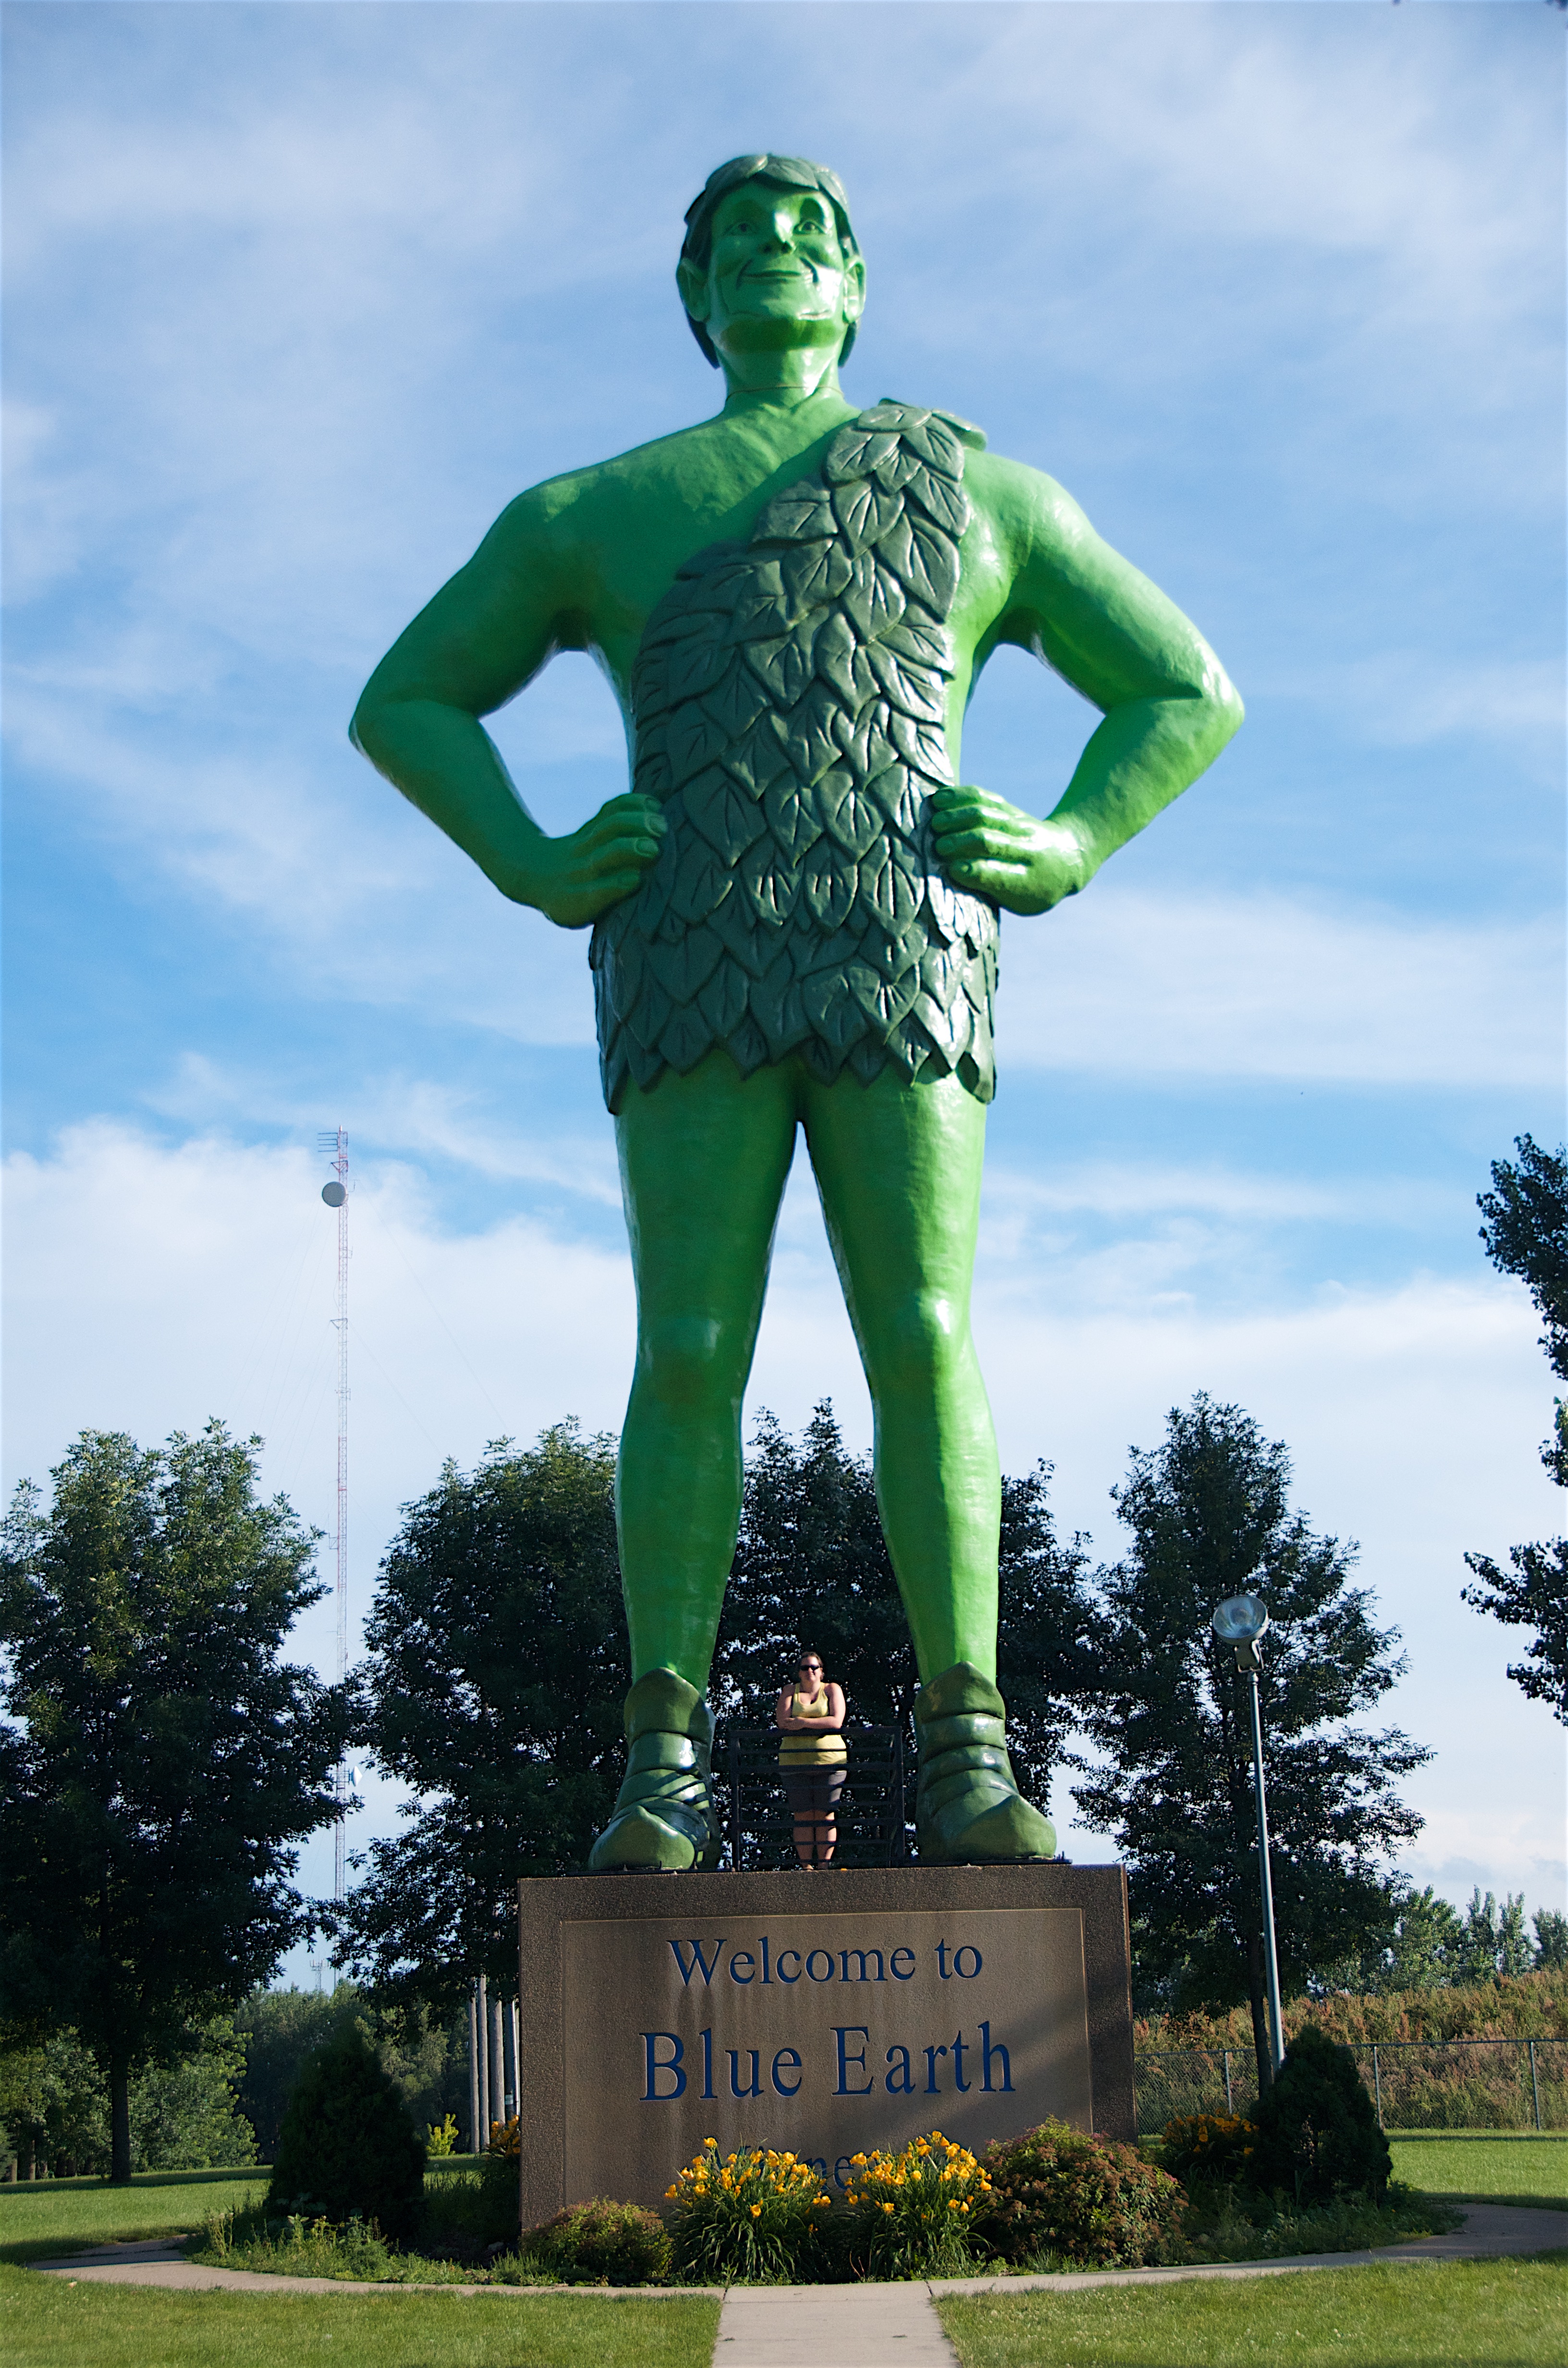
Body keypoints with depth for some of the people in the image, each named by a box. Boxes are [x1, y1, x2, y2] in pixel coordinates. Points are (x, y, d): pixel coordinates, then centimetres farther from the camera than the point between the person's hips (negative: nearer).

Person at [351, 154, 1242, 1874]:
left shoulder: (984, 495, 20)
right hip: (694, 984, 0)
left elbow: (1189, 693, 21)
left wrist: (1067, 852, 2)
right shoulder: (589, 512, 20)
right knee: (689, 1357, -9)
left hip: (905, 969, 0)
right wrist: (530, 867, 5)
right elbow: (403, 703, 24)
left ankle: (966, 1765, -7)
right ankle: (664, 1770, -5)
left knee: (923, 1342, -11)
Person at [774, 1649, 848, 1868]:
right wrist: (821, 1723, -9)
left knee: (826, 1815, -2)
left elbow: (836, 1722, -7)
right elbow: (782, 1721, -6)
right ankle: (806, 1866, 0)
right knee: (803, 1815, -2)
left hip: (829, 1760, -1)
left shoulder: (832, 1690, 7)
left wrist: (803, 1722, -13)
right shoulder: (789, 1692, 10)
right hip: (796, 1763, 1)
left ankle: (824, 1864, 1)